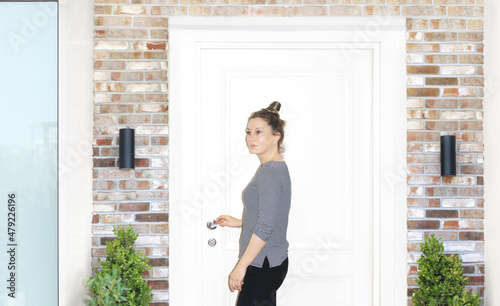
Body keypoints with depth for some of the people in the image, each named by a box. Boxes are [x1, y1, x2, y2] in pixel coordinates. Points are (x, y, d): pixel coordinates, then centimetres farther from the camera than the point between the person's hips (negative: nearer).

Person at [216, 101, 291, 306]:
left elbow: (265, 227, -23)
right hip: (270, 262, 10)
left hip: (263, 265, -10)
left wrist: (241, 266, -20)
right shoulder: (277, 168, 14)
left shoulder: (270, 172, -17)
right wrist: (240, 223, 26)